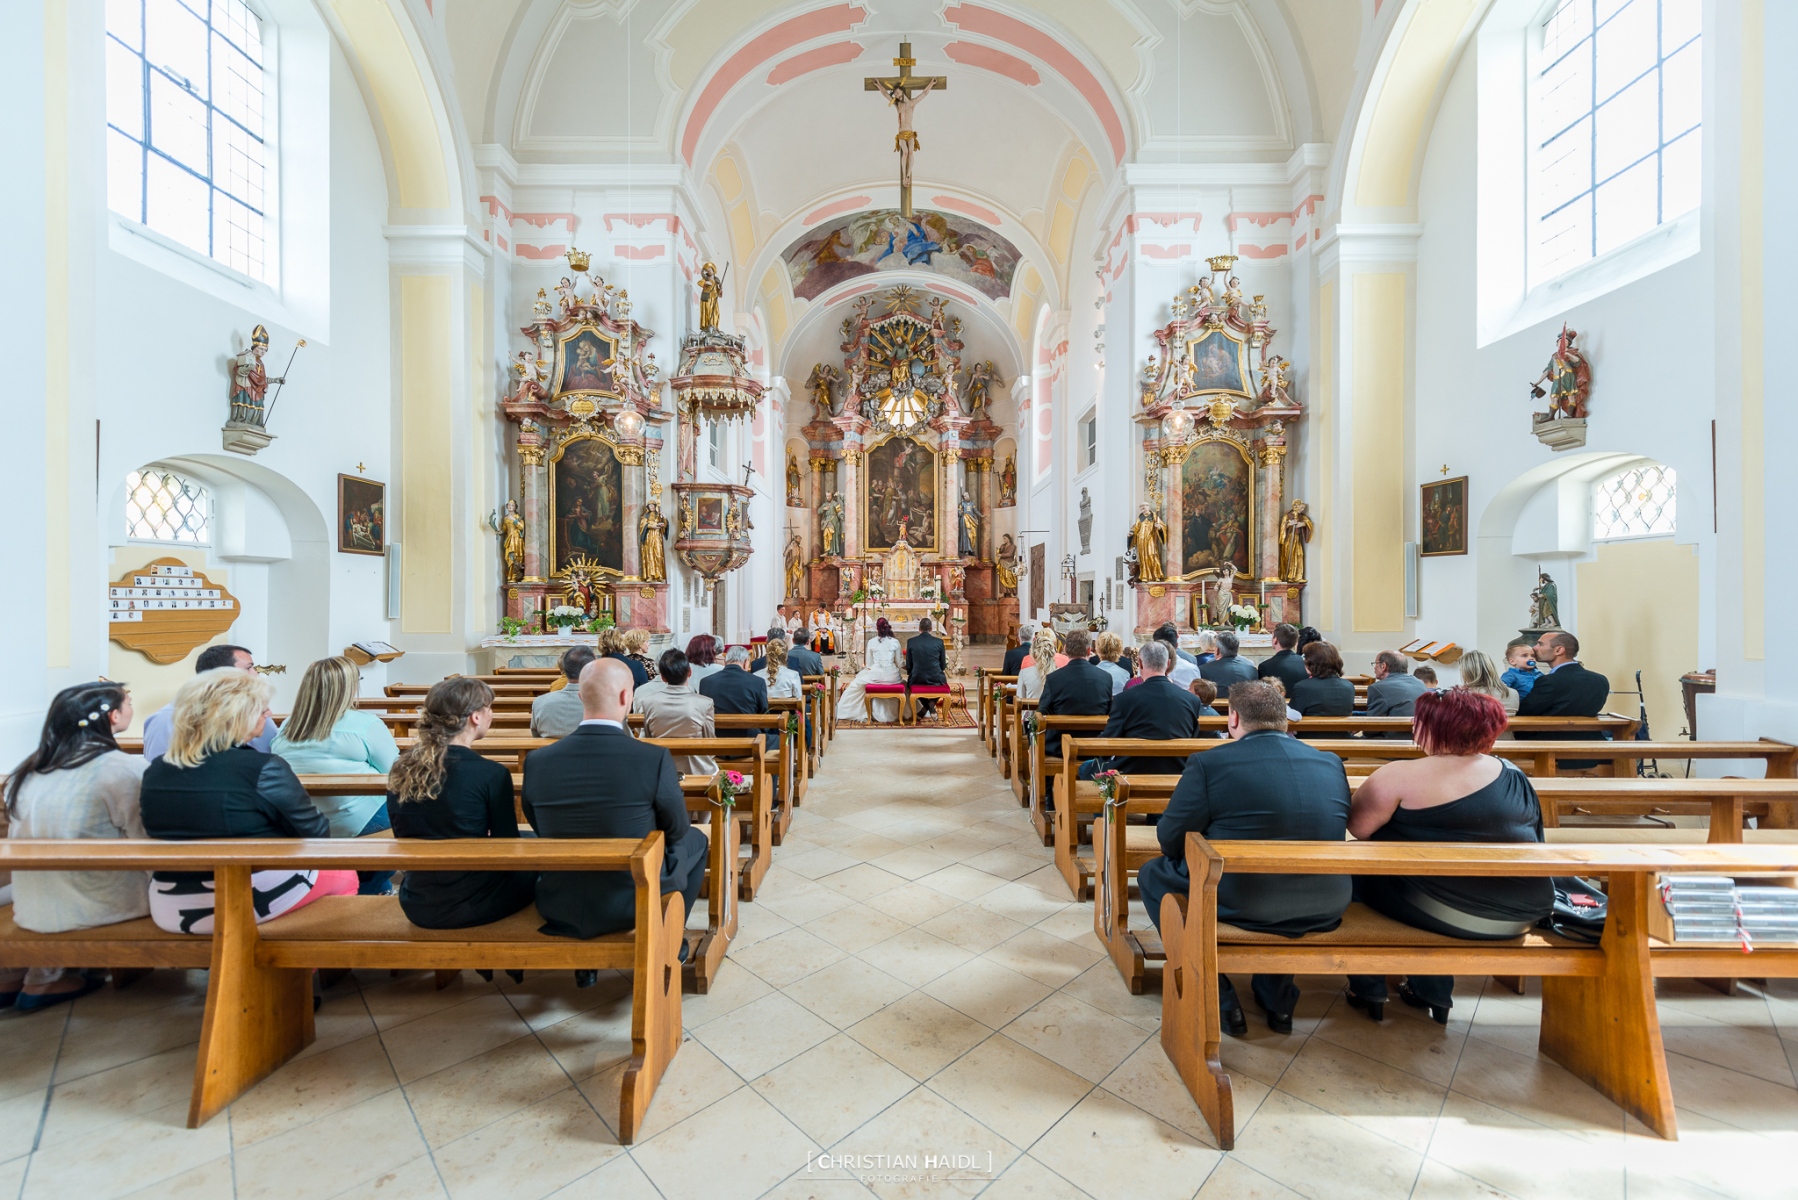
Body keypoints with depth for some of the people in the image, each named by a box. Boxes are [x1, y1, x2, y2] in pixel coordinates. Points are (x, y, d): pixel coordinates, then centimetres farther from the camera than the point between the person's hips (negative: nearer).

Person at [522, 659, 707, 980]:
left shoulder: (536, 761, -13)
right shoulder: (655, 758, -24)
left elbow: (540, 828, 4)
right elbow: (676, 830, -8)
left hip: (560, 909, 4)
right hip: (637, 903, -3)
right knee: (695, 840, 23)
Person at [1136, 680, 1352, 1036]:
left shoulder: (1208, 763, -13)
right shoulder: (1332, 763, 3)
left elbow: (1170, 839, -9)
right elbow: (1338, 829, 17)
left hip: (1241, 903, -5)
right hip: (1324, 911, 6)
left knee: (1152, 874, 18)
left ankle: (1219, 999, 17)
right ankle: (1277, 998, 37)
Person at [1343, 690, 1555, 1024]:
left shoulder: (1401, 776, -18)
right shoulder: (1517, 778, 4)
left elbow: (1357, 826, -16)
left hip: (1438, 911, -7)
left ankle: (1368, 990, 27)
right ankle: (1433, 992, 42)